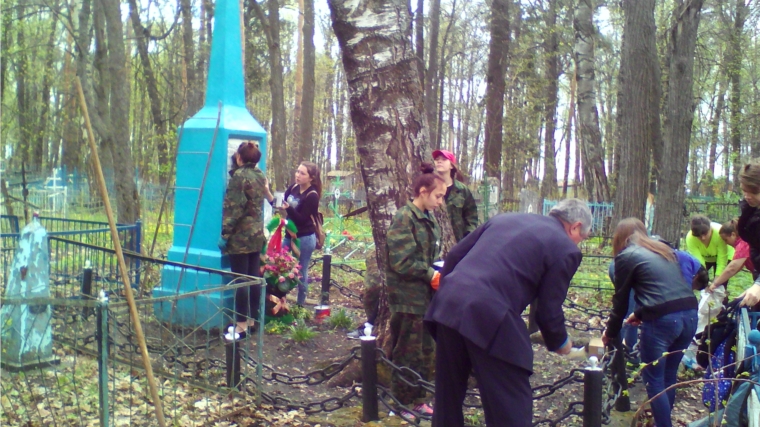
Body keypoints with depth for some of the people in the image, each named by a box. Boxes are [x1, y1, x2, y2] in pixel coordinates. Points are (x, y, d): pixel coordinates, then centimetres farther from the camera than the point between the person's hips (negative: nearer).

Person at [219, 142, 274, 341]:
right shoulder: (260, 175, 10)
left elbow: (233, 208, -17)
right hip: (257, 234, 8)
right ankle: (251, 320, 19)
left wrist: (225, 233, -14)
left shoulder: (239, 176, -13)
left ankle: (241, 326, -2)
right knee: (254, 278, 11)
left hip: (240, 236, -8)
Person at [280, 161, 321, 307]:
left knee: (301, 272, 1)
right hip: (290, 235, 7)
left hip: (305, 239, -7)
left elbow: (301, 219, -22)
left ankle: (300, 304, 13)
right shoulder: (293, 188, 3)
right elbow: (280, 203, 7)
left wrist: (288, 208, -35)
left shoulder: (312, 196, -16)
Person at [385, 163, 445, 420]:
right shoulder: (403, 218, -15)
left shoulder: (429, 218, 11)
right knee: (406, 353, 3)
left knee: (425, 350, 16)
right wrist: (431, 274, -17)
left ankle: (418, 399, 30)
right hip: (408, 298, -8)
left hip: (427, 295, 8)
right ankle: (402, 403, 17)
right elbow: (402, 261, -21)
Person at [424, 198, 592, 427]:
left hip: (448, 305, 7)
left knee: (448, 397, 22)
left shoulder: (505, 218, 23)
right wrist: (559, 343, 23)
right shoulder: (565, 249, 5)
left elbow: (454, 255, 22)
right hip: (491, 318, -7)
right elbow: (548, 311, 4)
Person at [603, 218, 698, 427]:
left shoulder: (626, 256, 3)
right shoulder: (665, 249, 23)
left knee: (654, 381, 7)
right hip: (690, 315, 7)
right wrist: (641, 313, 41)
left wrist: (610, 332, 21)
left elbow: (621, 299, 8)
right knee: (668, 378, 21)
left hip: (662, 320, -7)